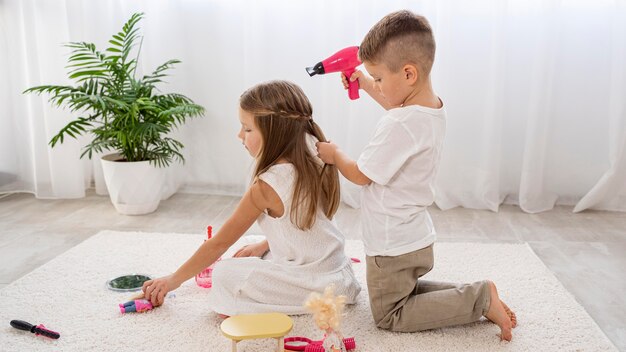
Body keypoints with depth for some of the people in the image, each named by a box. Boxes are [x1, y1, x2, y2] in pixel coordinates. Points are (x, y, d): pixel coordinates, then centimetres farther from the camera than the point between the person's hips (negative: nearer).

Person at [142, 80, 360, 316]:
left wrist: (175, 279, 0)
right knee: (256, 261, 26)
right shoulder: (313, 160, -2)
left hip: (314, 284, -8)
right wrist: (263, 246, 12)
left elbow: (220, 243, -12)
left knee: (225, 274, -10)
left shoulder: (267, 185, -22)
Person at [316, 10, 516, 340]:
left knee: (389, 317, 10)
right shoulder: (434, 106, -3)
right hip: (416, 239, 9)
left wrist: (334, 154, 0)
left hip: (393, 246, -9)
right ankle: (476, 295, 13)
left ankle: (479, 299, 0)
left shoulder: (397, 126, -32)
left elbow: (361, 175, -18)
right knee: (407, 291, 30)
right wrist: (365, 84, 22)